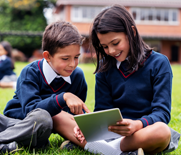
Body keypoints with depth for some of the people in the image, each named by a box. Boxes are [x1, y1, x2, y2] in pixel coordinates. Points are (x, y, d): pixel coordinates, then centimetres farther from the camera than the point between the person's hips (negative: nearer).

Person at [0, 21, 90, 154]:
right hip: (16, 121, -2)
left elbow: (78, 112, 12)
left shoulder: (77, 76, 2)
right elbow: (30, 109, -24)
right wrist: (64, 98, -35)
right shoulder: (30, 73, -10)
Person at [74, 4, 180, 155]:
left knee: (162, 131, -40)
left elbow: (162, 112, -9)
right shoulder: (105, 68, 10)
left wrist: (138, 124, -31)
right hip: (114, 132, 3)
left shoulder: (158, 63, -2)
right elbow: (102, 110, 7)